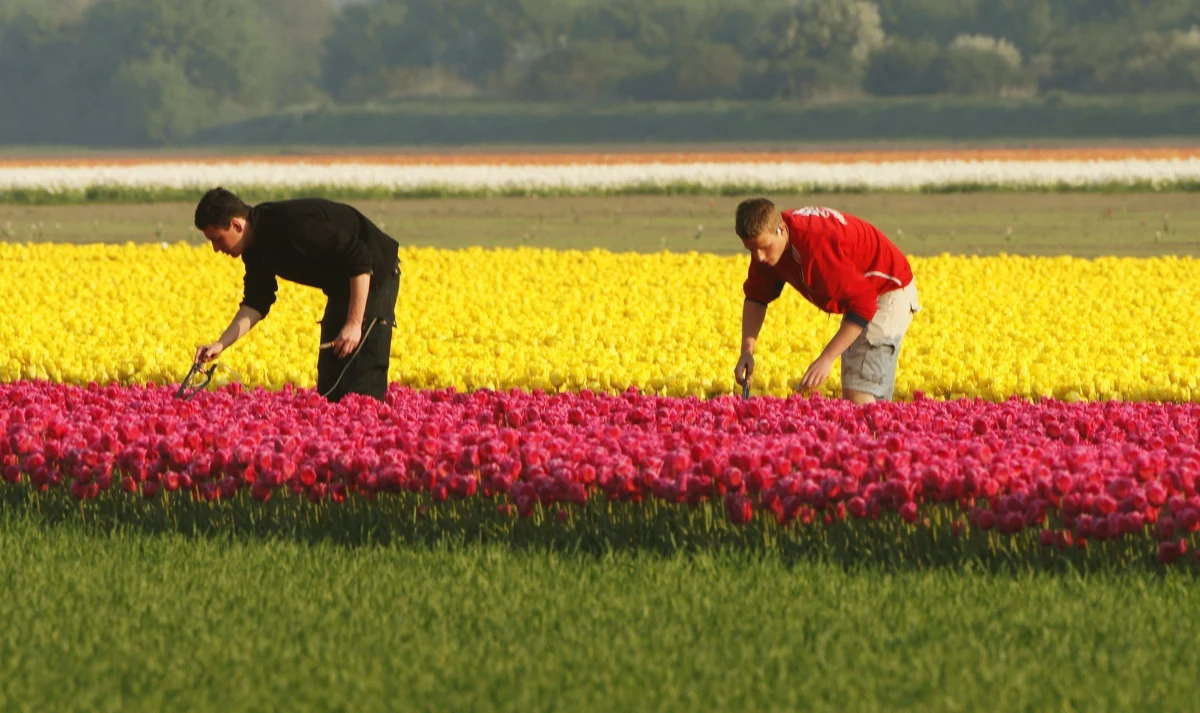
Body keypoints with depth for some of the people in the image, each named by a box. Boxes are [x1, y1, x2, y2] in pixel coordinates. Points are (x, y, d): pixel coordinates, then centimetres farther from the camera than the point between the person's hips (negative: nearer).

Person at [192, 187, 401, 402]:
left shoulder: (291, 224, -30)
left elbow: (361, 261, -30)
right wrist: (220, 344, -10)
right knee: (329, 382, 8)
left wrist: (354, 324, -28)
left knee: (364, 381, -13)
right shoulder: (256, 248, -2)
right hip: (342, 287, 9)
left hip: (375, 277, -9)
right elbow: (256, 303, 3)